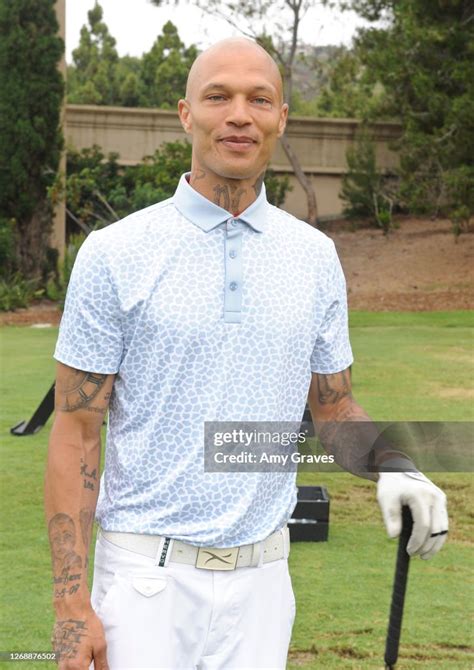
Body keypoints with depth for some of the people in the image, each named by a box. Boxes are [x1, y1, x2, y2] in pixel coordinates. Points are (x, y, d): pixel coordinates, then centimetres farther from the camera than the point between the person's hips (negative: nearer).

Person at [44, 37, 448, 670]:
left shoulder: (315, 256, 6)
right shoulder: (115, 253, -5)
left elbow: (333, 404, 14)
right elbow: (76, 434, -6)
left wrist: (390, 469, -8)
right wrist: (72, 600, -12)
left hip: (261, 573, 3)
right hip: (148, 572, -3)